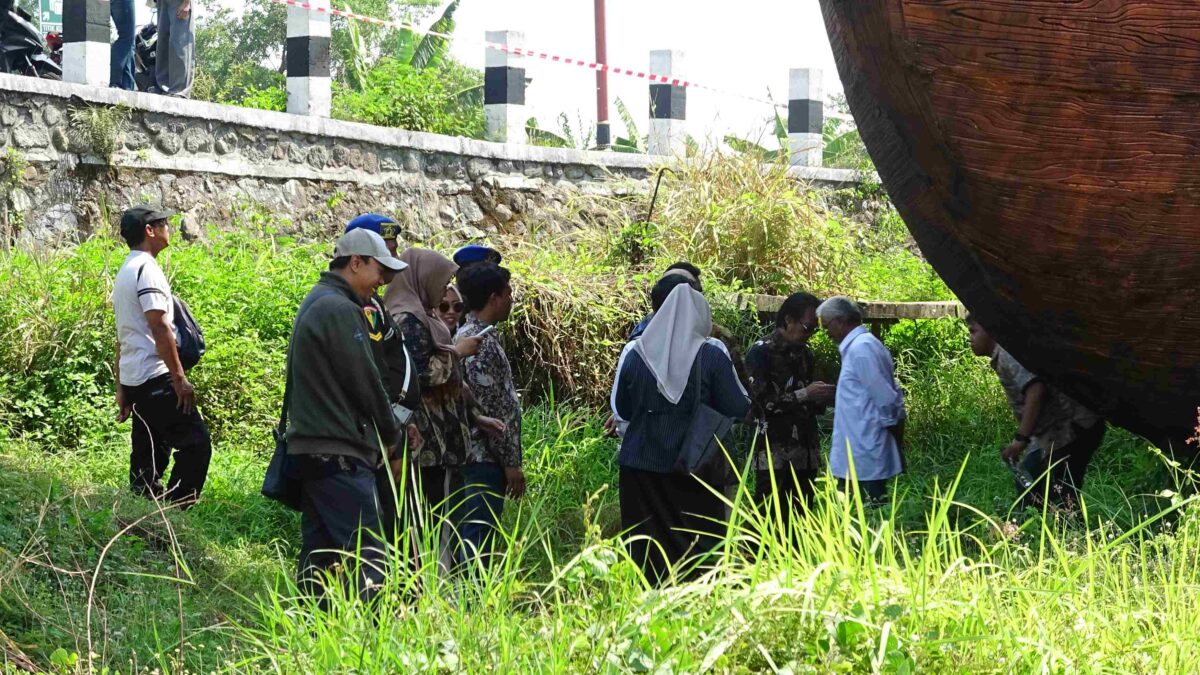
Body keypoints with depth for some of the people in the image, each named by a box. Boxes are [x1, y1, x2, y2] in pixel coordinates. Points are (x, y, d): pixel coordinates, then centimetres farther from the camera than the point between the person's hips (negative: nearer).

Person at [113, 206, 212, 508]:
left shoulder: (124, 273, 20)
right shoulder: (147, 269, -11)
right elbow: (160, 328, -19)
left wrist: (121, 389, 24)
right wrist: (179, 377, -18)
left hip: (132, 379, 10)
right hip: (155, 378, -10)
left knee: (148, 455, 11)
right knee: (196, 443, -10)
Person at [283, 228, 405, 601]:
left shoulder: (315, 303, 20)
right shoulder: (341, 310, -13)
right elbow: (365, 382, -13)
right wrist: (390, 434, 2)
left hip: (309, 450, 10)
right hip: (340, 454, -10)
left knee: (319, 552, 10)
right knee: (367, 551, -13)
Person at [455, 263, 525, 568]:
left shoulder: (469, 336, 15)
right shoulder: (481, 342, -17)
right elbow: (489, 409, -20)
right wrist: (510, 462, -15)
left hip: (478, 457, 10)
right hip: (487, 459, -10)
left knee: (474, 540, 12)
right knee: (478, 542, -8)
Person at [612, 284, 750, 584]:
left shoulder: (636, 353, 1)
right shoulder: (712, 355, -7)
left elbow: (622, 408, 11)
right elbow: (738, 408, -4)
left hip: (642, 466, 2)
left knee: (646, 547, 6)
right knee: (699, 546, 3)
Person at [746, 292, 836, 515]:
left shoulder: (806, 354, 16)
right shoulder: (761, 352, -4)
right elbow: (760, 401, -13)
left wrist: (824, 397, 2)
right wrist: (804, 395, -15)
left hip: (806, 453, 6)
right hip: (774, 454, -6)